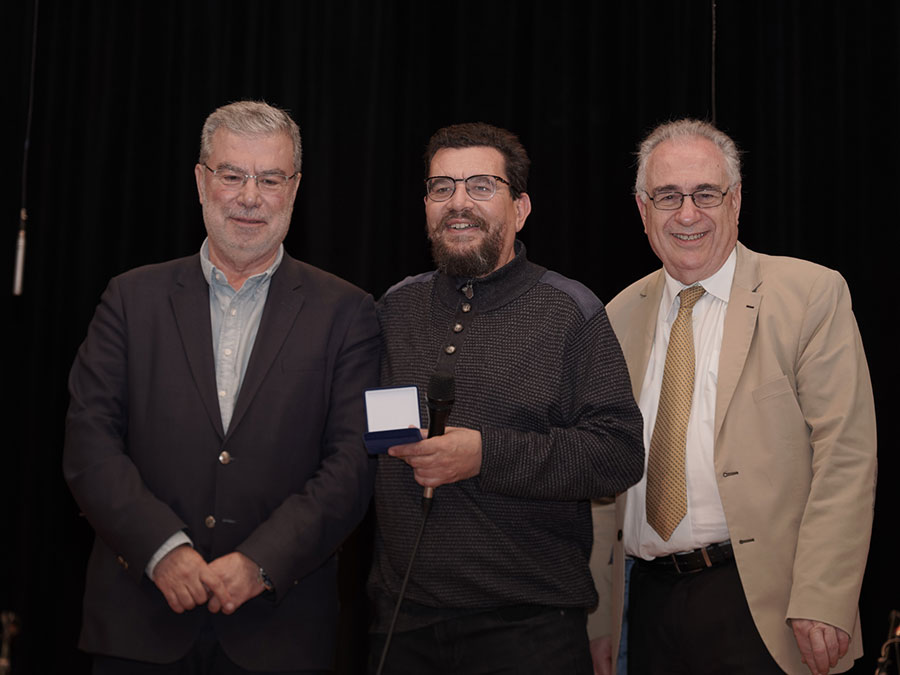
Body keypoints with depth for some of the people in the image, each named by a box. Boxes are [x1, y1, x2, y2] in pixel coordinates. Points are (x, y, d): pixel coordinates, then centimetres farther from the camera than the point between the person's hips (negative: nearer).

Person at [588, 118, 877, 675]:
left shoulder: (812, 295, -4)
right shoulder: (621, 316, 10)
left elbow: (846, 457, -10)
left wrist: (821, 603, -17)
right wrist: (598, 617, 8)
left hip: (762, 609, -4)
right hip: (650, 603, 4)